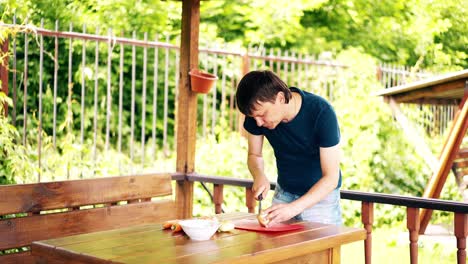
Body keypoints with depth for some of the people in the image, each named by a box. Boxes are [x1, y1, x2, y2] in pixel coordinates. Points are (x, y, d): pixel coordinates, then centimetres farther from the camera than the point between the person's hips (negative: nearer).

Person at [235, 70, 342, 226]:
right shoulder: (257, 112, -17)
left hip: (321, 197, -4)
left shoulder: (322, 113, -29)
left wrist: (294, 208, -39)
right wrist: (259, 176, -23)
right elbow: (254, 155, 0)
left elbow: (331, 178, -27)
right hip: (283, 193, 4)